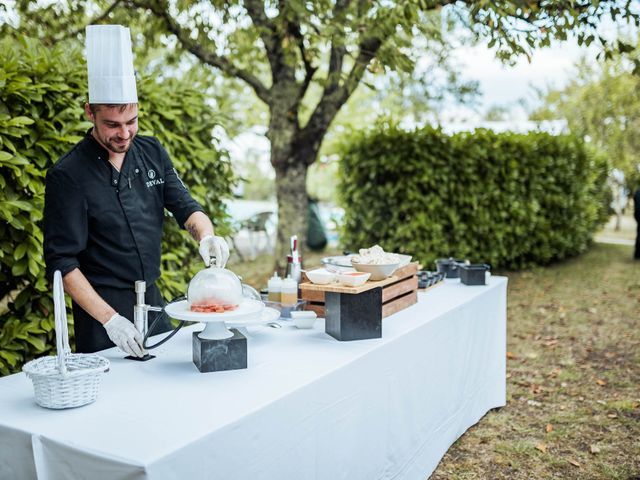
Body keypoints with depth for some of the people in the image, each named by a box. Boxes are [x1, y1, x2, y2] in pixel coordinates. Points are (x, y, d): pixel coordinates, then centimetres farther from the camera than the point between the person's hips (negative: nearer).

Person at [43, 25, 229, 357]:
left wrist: (206, 236, -22)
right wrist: (109, 318, -24)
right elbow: (62, 261, -16)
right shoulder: (67, 175, -15)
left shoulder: (152, 153, 2)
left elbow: (185, 206, 1)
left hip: (153, 301, 6)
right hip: (100, 308, -5)